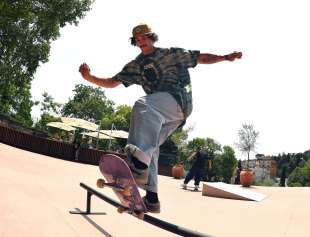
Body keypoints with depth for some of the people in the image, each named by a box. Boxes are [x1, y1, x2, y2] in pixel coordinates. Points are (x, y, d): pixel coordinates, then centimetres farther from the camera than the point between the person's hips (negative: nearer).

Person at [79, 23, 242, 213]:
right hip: (158, 114, 7)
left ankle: (139, 162, -56)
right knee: (149, 146, -3)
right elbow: (112, 82, 21)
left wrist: (225, 57, 4)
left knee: (143, 105, -35)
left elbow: (201, 58, 18)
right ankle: (152, 199, 3)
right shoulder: (136, 65, 24)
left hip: (179, 100, -7)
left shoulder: (171, 54, 14)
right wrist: (89, 77, 4)